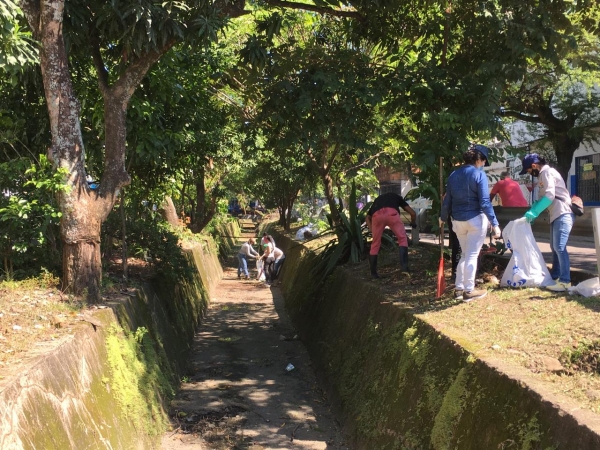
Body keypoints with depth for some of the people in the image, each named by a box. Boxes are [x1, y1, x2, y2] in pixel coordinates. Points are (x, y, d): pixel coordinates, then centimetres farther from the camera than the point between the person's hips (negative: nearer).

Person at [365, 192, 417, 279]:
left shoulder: (378, 199, 44)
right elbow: (413, 213, 36)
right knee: (403, 239, 14)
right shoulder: (396, 197, 41)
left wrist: (372, 230, 26)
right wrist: (413, 223, 55)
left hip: (377, 215, 2)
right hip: (391, 213, -2)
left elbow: (368, 217, 29)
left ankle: (373, 273, 20)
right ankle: (404, 266, 0)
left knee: (375, 244, 15)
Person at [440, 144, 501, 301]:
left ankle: (458, 288, 19)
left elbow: (447, 200, 11)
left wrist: (443, 218, 25)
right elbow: (485, 202, -16)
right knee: (472, 255, 1)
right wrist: (495, 223, -15)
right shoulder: (479, 174, -10)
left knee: (465, 254, 19)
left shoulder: (453, 175, 8)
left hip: (457, 221, 6)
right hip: (475, 219, -6)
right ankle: (469, 290, 5)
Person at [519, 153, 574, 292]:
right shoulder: (542, 175, 19)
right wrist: (531, 213, 11)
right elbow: (542, 198, 22)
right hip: (556, 215, 11)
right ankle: (555, 277, 21)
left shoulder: (547, 172, -11)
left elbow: (549, 196, -22)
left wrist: (532, 212, -21)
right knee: (555, 247, 14)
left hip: (563, 214, -11)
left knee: (560, 247, -14)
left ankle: (565, 281, -15)